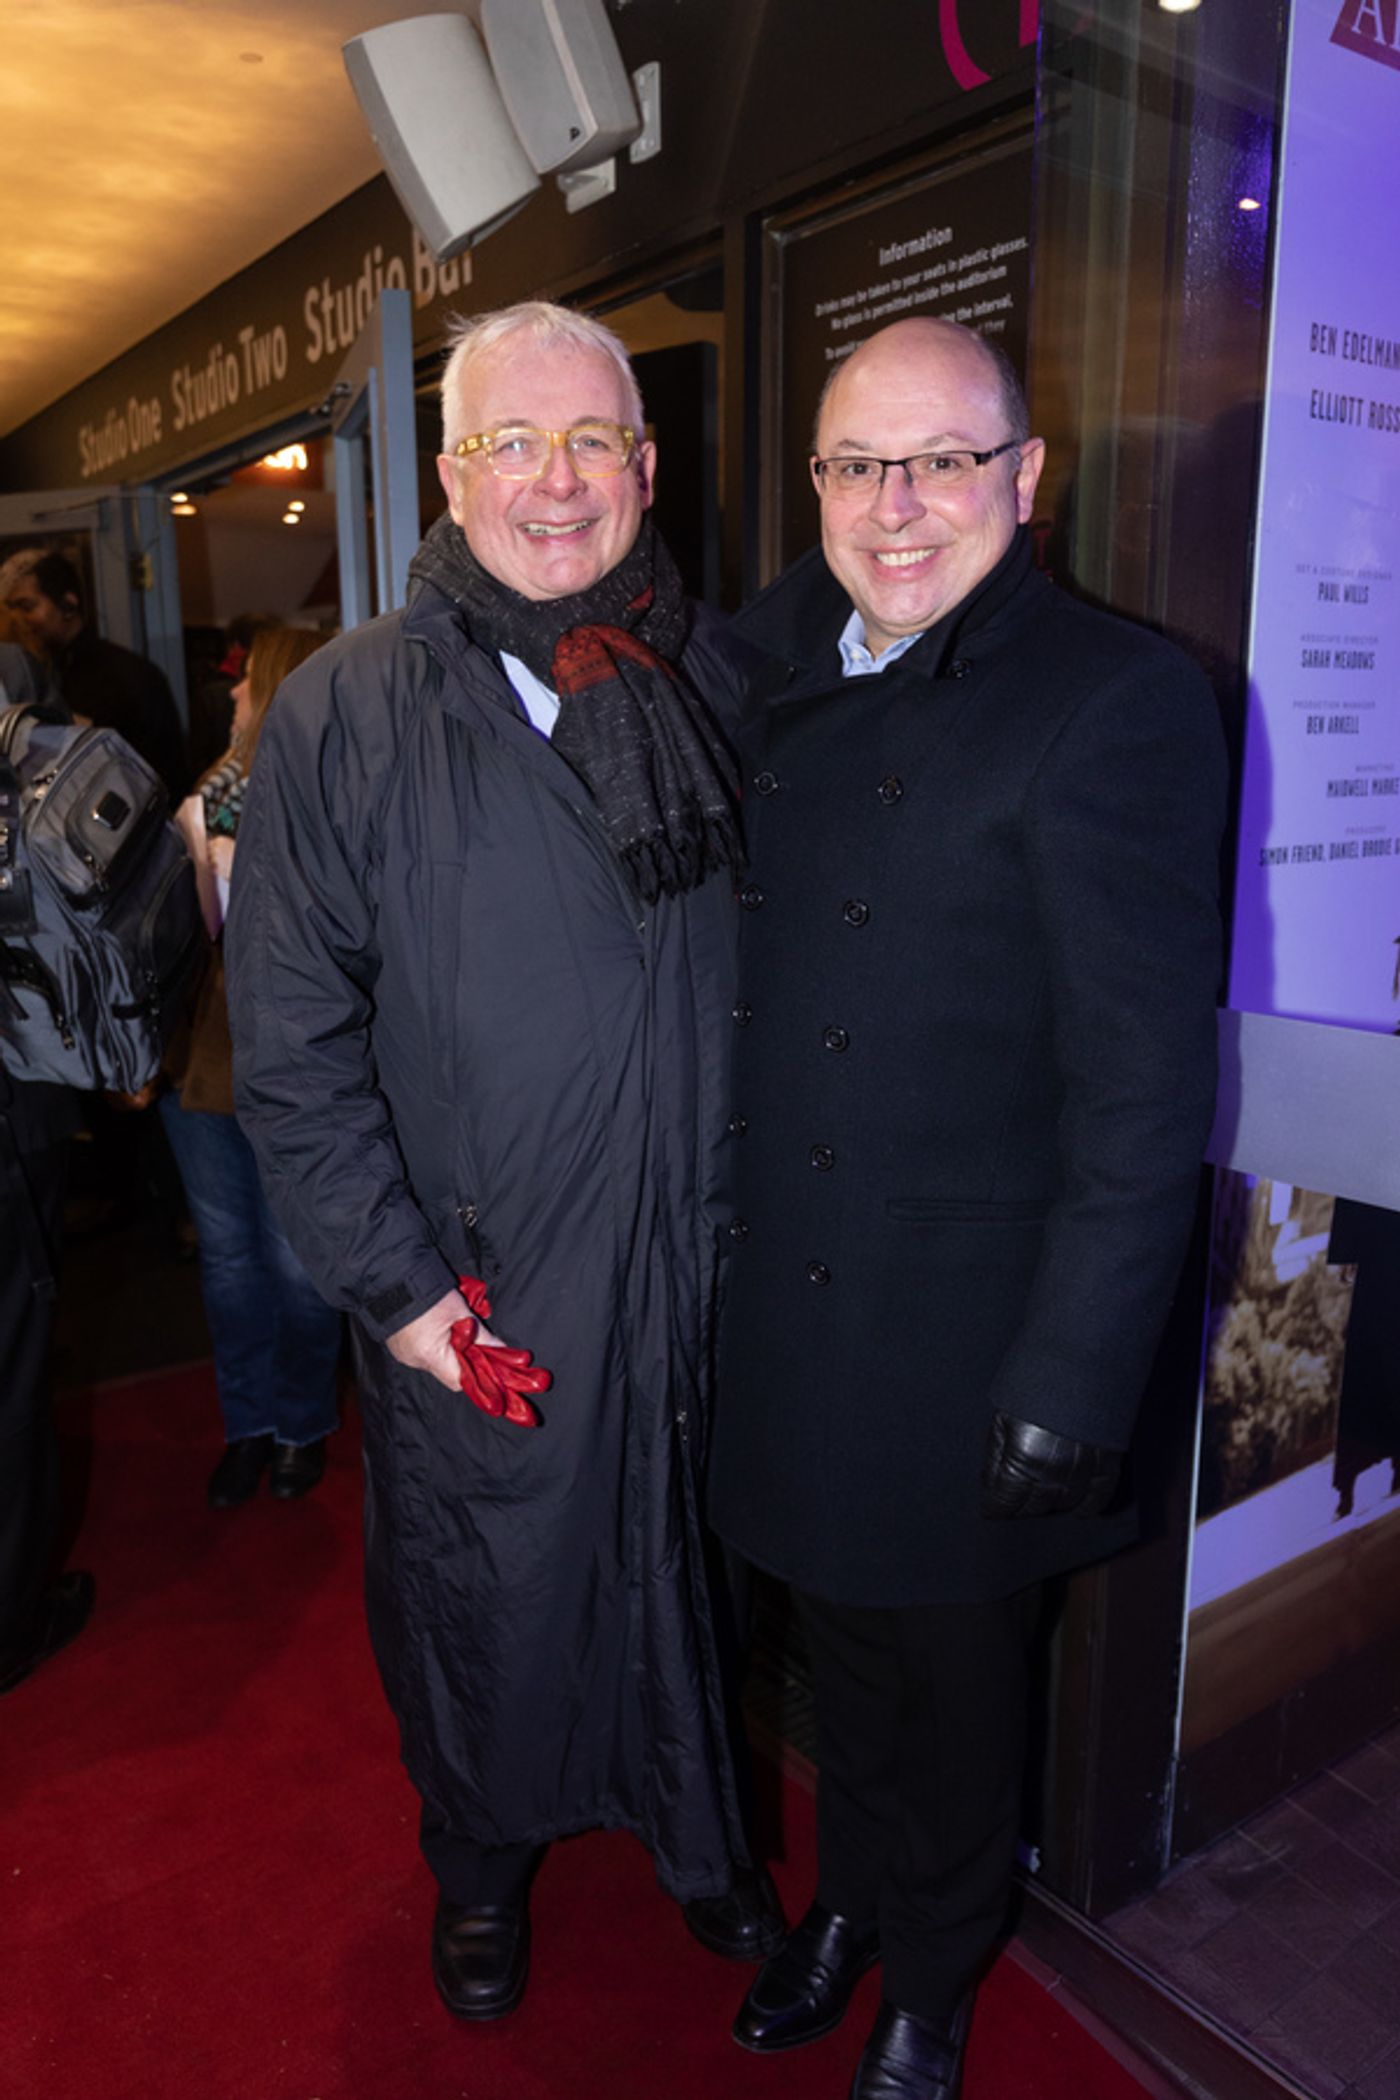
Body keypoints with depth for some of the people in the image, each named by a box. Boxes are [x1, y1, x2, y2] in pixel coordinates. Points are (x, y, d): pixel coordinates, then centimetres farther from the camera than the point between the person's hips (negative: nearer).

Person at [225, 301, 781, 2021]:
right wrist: (395, 1283, -11)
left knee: (694, 1564, 21)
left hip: (705, 1279, 3)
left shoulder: (727, 680, 1)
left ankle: (701, 1833, 51)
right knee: (483, 1600, 18)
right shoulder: (348, 713, -7)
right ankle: (481, 1865, 49)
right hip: (469, 1300, -2)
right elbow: (290, 1042, -8)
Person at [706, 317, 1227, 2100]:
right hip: (783, 1308, 5)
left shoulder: (1115, 700, -15)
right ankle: (846, 1902, 52)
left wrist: (1073, 1381, -18)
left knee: (951, 1678, 18)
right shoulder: (780, 675, 7)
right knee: (839, 1642, 24)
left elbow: (1144, 1082, -17)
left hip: (961, 1336, -5)